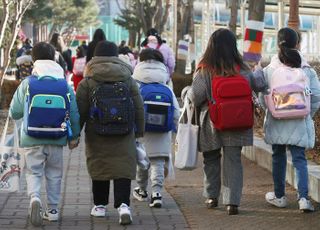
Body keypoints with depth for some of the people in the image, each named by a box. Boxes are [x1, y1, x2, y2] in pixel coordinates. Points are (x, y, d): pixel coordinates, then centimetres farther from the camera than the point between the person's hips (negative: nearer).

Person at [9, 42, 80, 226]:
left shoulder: (27, 84, -5)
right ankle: (53, 209, 19)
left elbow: (14, 113, -1)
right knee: (54, 174, 15)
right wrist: (74, 135, 13)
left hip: (33, 139, -2)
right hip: (57, 139, 2)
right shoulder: (65, 84, 0)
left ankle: (35, 197, -21)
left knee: (34, 172, 6)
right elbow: (74, 113, 2)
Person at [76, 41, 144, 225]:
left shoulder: (88, 82, -2)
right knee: (123, 169, -1)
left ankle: (100, 205, 20)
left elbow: (80, 111, -1)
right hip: (124, 136, 1)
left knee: (99, 167, 12)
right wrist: (139, 130, 19)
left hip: (96, 135, 0)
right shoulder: (129, 80, 4)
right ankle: (123, 204, -17)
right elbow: (139, 108, 8)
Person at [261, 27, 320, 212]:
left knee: (278, 157, 15)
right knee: (299, 158, 3)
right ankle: (303, 197, -12)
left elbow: (263, 98, -6)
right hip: (299, 123, 0)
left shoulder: (269, 70, -7)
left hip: (276, 122, 0)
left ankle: (279, 196, 25)